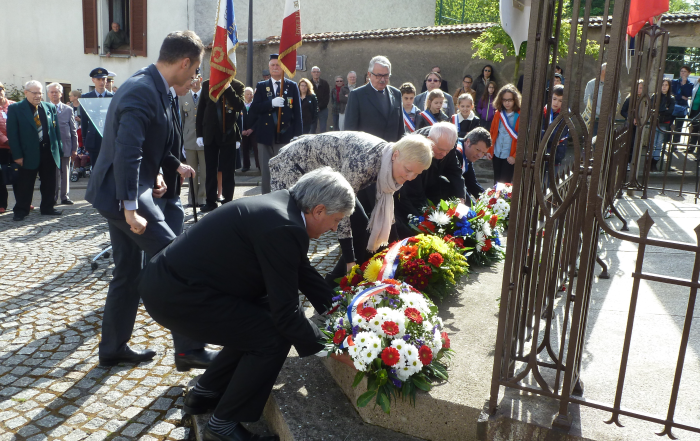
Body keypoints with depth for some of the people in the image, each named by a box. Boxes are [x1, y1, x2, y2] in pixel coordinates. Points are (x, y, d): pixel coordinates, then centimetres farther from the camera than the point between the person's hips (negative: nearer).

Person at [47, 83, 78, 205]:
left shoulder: (68, 110, 8)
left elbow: (73, 131, 7)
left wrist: (74, 148, 2)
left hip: (65, 146, 1)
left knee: (65, 172, 6)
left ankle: (64, 196, 13)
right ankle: (53, 197, 11)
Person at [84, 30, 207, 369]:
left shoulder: (151, 87, 10)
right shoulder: (143, 93, -21)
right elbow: (127, 154, -28)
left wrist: (155, 173, 10)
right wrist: (131, 208, -28)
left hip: (121, 193, 10)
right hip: (124, 195, -10)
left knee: (128, 274, 16)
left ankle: (114, 348, 29)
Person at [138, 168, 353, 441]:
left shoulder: (283, 204, 6)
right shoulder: (282, 227, -23)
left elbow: (303, 271, 19)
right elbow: (285, 312, -18)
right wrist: (325, 346, -3)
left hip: (167, 276, 10)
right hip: (174, 295, -10)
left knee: (258, 321, 17)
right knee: (273, 336, -7)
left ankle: (205, 393, 30)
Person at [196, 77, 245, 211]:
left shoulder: (237, 86, 1)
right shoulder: (207, 85, 8)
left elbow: (239, 106, -15)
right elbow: (200, 110, 7)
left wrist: (227, 87, -19)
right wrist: (199, 134, 3)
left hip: (228, 134, -2)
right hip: (210, 135, 2)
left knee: (228, 170, 3)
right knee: (210, 169, 6)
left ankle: (228, 200, 11)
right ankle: (211, 201, 14)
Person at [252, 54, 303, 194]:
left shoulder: (292, 86, 6)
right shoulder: (261, 86, 11)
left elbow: (297, 112, 2)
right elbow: (255, 109, -1)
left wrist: (297, 134, -5)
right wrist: (271, 103, -17)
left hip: (285, 136, -2)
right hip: (265, 136, 2)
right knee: (266, 171, 7)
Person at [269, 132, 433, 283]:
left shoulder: (390, 162, -13)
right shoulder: (365, 160, -38)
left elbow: (382, 207, 0)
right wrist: (349, 260, -25)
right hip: (295, 163, -8)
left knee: (361, 224, 3)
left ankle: (334, 283, 18)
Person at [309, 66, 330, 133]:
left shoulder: (325, 83, 6)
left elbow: (327, 97, 0)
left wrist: (319, 107, -10)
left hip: (323, 109, 1)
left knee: (323, 130, 0)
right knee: (312, 129, 1)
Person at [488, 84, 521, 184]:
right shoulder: (498, 113, 6)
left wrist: (515, 156, -16)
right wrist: (489, 150, 6)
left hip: (510, 157, -5)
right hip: (497, 154, 5)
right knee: (496, 182, 14)